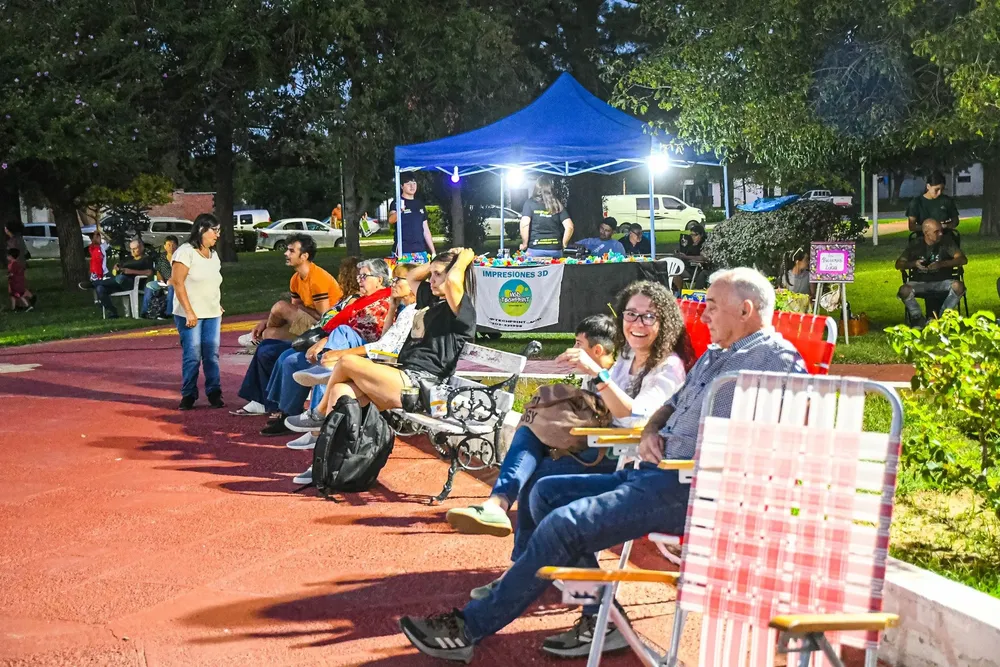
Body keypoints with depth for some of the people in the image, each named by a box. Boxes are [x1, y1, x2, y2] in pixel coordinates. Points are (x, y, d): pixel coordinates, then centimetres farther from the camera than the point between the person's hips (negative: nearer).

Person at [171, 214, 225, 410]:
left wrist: (218, 305, 10)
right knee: (192, 356, -3)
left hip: (212, 314, 6)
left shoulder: (213, 254, 15)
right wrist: (189, 311, -18)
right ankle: (188, 395, 6)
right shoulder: (185, 252, -9)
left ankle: (214, 393, 9)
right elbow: (178, 283, -14)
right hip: (190, 314, -6)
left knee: (212, 355, 3)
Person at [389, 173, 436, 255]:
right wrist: (399, 211, -45)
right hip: (403, 252, -5)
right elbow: (391, 220, -23)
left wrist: (433, 251, 14)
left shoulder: (420, 204, 15)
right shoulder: (397, 203, -2)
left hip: (421, 251, 5)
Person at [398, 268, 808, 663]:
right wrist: (651, 432, 9)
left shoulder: (776, 359, -7)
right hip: (656, 474, 11)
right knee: (547, 493, 5)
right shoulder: (715, 355, 24)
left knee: (564, 525, -19)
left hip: (690, 489, -11)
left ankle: (470, 628, -8)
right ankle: (601, 619, 0)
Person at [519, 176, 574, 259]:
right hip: (555, 250, 2)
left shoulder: (530, 203, 0)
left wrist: (524, 244, -2)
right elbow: (569, 226, 0)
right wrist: (563, 244, 12)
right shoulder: (558, 205, 7)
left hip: (535, 249, -2)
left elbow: (524, 224, -13)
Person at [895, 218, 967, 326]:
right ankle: (919, 319, -9)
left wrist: (941, 264, -24)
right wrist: (913, 264, -17)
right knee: (904, 290, -31)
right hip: (919, 282, 0)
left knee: (958, 286, -32)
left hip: (942, 282, 0)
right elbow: (899, 264, 5)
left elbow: (963, 259, -9)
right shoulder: (915, 244, 4)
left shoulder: (946, 241, 1)